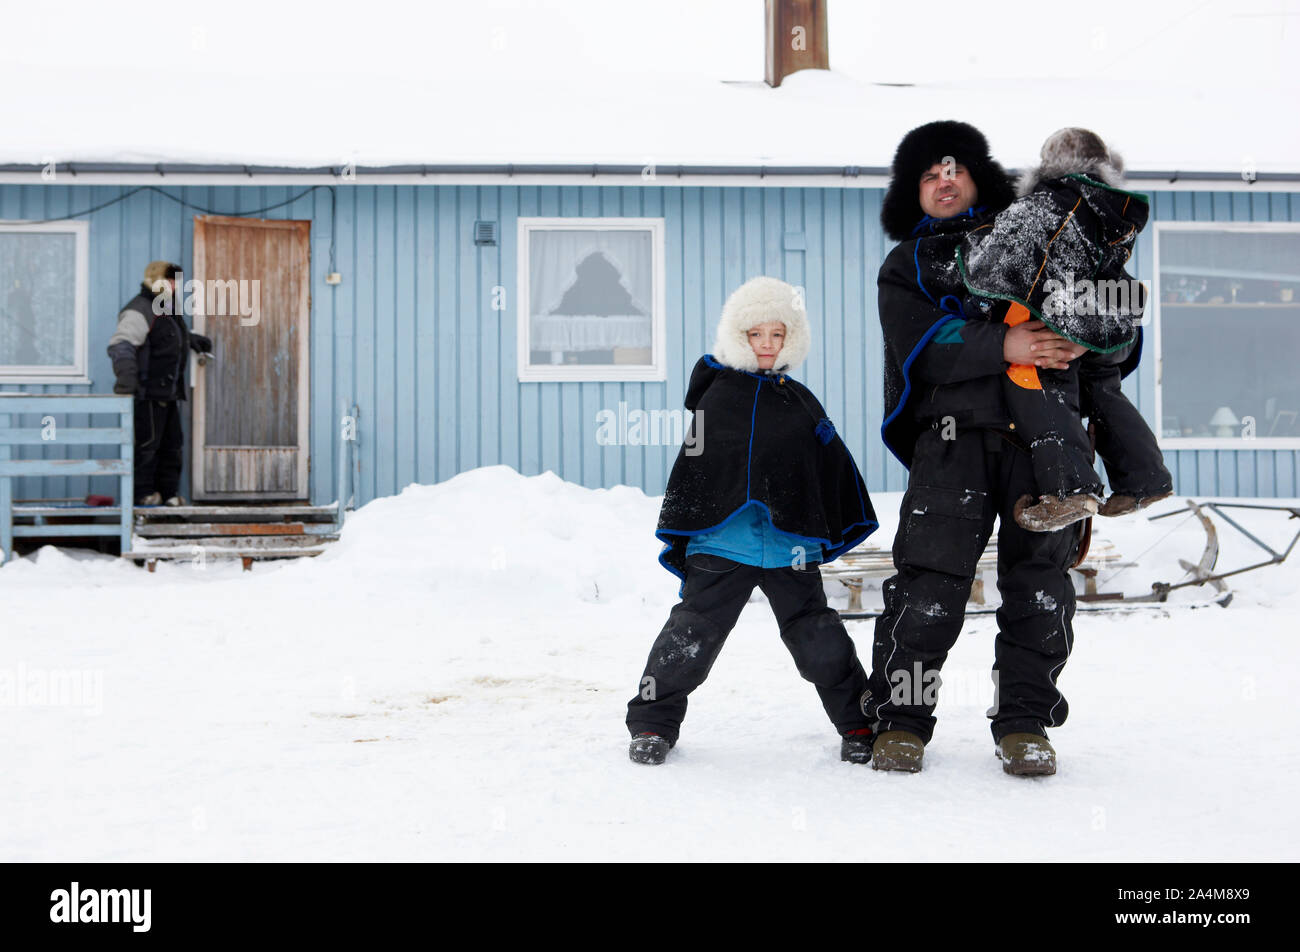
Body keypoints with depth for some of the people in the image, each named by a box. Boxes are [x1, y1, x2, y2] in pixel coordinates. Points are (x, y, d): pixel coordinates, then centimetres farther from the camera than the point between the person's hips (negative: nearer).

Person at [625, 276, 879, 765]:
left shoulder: (800, 403, 11)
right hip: (722, 543, -2)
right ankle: (652, 723, 11)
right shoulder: (717, 397, 4)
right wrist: (678, 536, 8)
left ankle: (860, 724, 18)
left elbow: (834, 470, 17)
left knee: (819, 640, 4)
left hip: (791, 547, 2)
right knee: (690, 634, -2)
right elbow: (691, 468, 7)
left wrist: (845, 530, 17)